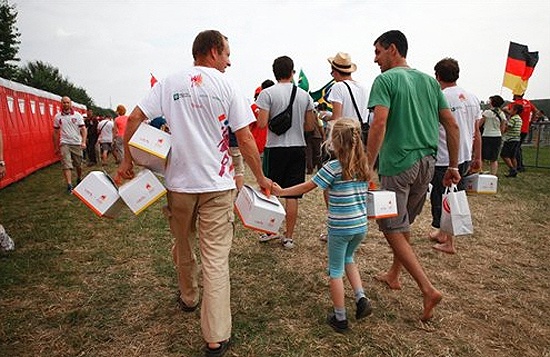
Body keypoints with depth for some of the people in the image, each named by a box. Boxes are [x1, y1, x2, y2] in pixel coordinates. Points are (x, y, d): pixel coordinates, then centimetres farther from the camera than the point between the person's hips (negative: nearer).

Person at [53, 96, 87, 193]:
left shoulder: (77, 115, 2)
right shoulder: (57, 117, 6)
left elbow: (83, 129, 0)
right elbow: (55, 132, 11)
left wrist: (83, 142, -14)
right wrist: (56, 147, 11)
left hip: (77, 143, 0)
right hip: (64, 144, 0)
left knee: (78, 165, 10)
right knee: (66, 165, -11)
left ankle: (79, 179, 34)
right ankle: (69, 186, -13)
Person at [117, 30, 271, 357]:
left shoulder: (169, 84, 6)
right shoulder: (226, 86, -2)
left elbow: (135, 118, 1)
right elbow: (245, 139, -5)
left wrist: (127, 159, 10)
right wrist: (261, 177, 3)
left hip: (179, 181, 3)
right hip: (217, 184, -3)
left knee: (183, 245, 23)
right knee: (216, 259, 0)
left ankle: (189, 298, 45)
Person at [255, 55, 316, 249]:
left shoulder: (267, 93, -6)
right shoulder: (304, 95, 5)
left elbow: (262, 123, -13)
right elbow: (310, 126, 8)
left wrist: (258, 114, 9)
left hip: (275, 148, -2)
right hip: (298, 148, 3)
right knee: (292, 195, 6)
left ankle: (269, 231, 24)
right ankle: (289, 237, 14)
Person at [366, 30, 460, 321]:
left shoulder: (385, 80, -6)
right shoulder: (429, 81, 14)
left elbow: (379, 123, -21)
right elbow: (452, 125, 12)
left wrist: (368, 166, -20)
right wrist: (453, 166, 16)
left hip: (398, 164, -7)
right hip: (427, 163, 8)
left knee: (392, 228, 2)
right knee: (403, 223, 20)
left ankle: (428, 289, -4)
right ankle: (393, 276, 35)